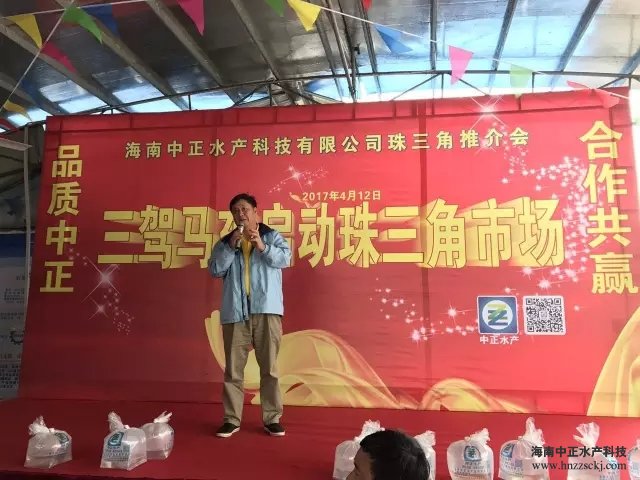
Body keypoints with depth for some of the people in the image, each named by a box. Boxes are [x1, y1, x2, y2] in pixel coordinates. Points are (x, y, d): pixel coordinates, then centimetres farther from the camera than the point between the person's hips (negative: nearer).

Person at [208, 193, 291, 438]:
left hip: (266, 310, -2)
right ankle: (232, 419, 15)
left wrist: (262, 246, -20)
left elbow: (284, 259, -6)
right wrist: (231, 246, -8)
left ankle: (272, 418, 12)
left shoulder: (272, 236, 9)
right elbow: (215, 270, 2)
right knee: (233, 369, 5)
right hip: (235, 312, 2)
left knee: (269, 367, 3)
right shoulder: (224, 242, 14)